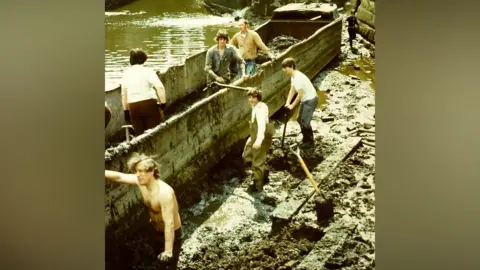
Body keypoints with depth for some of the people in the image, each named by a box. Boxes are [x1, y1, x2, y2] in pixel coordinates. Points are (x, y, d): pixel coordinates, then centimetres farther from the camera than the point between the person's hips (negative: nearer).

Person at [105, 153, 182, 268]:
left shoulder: (165, 192, -37)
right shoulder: (141, 181, -16)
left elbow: (169, 223, -37)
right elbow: (119, 176, -8)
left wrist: (168, 251, -35)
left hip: (171, 234, -8)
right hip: (154, 230, 8)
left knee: (170, 264, 4)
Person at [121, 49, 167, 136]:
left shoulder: (126, 74, 8)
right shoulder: (148, 71, -6)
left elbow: (123, 94, 15)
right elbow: (160, 87, -18)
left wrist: (126, 110, 23)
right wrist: (163, 102, -7)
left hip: (133, 106, 4)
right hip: (149, 104, -4)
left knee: (139, 134, 12)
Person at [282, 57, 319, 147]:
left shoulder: (298, 77, -28)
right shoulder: (293, 76, 3)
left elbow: (300, 94, -26)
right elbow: (292, 90, 7)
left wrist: (292, 105, -17)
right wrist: (287, 103, -4)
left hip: (311, 100, -10)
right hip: (305, 100, 10)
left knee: (305, 122, -7)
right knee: (300, 120, 18)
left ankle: (309, 142, 9)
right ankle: (306, 139, 32)